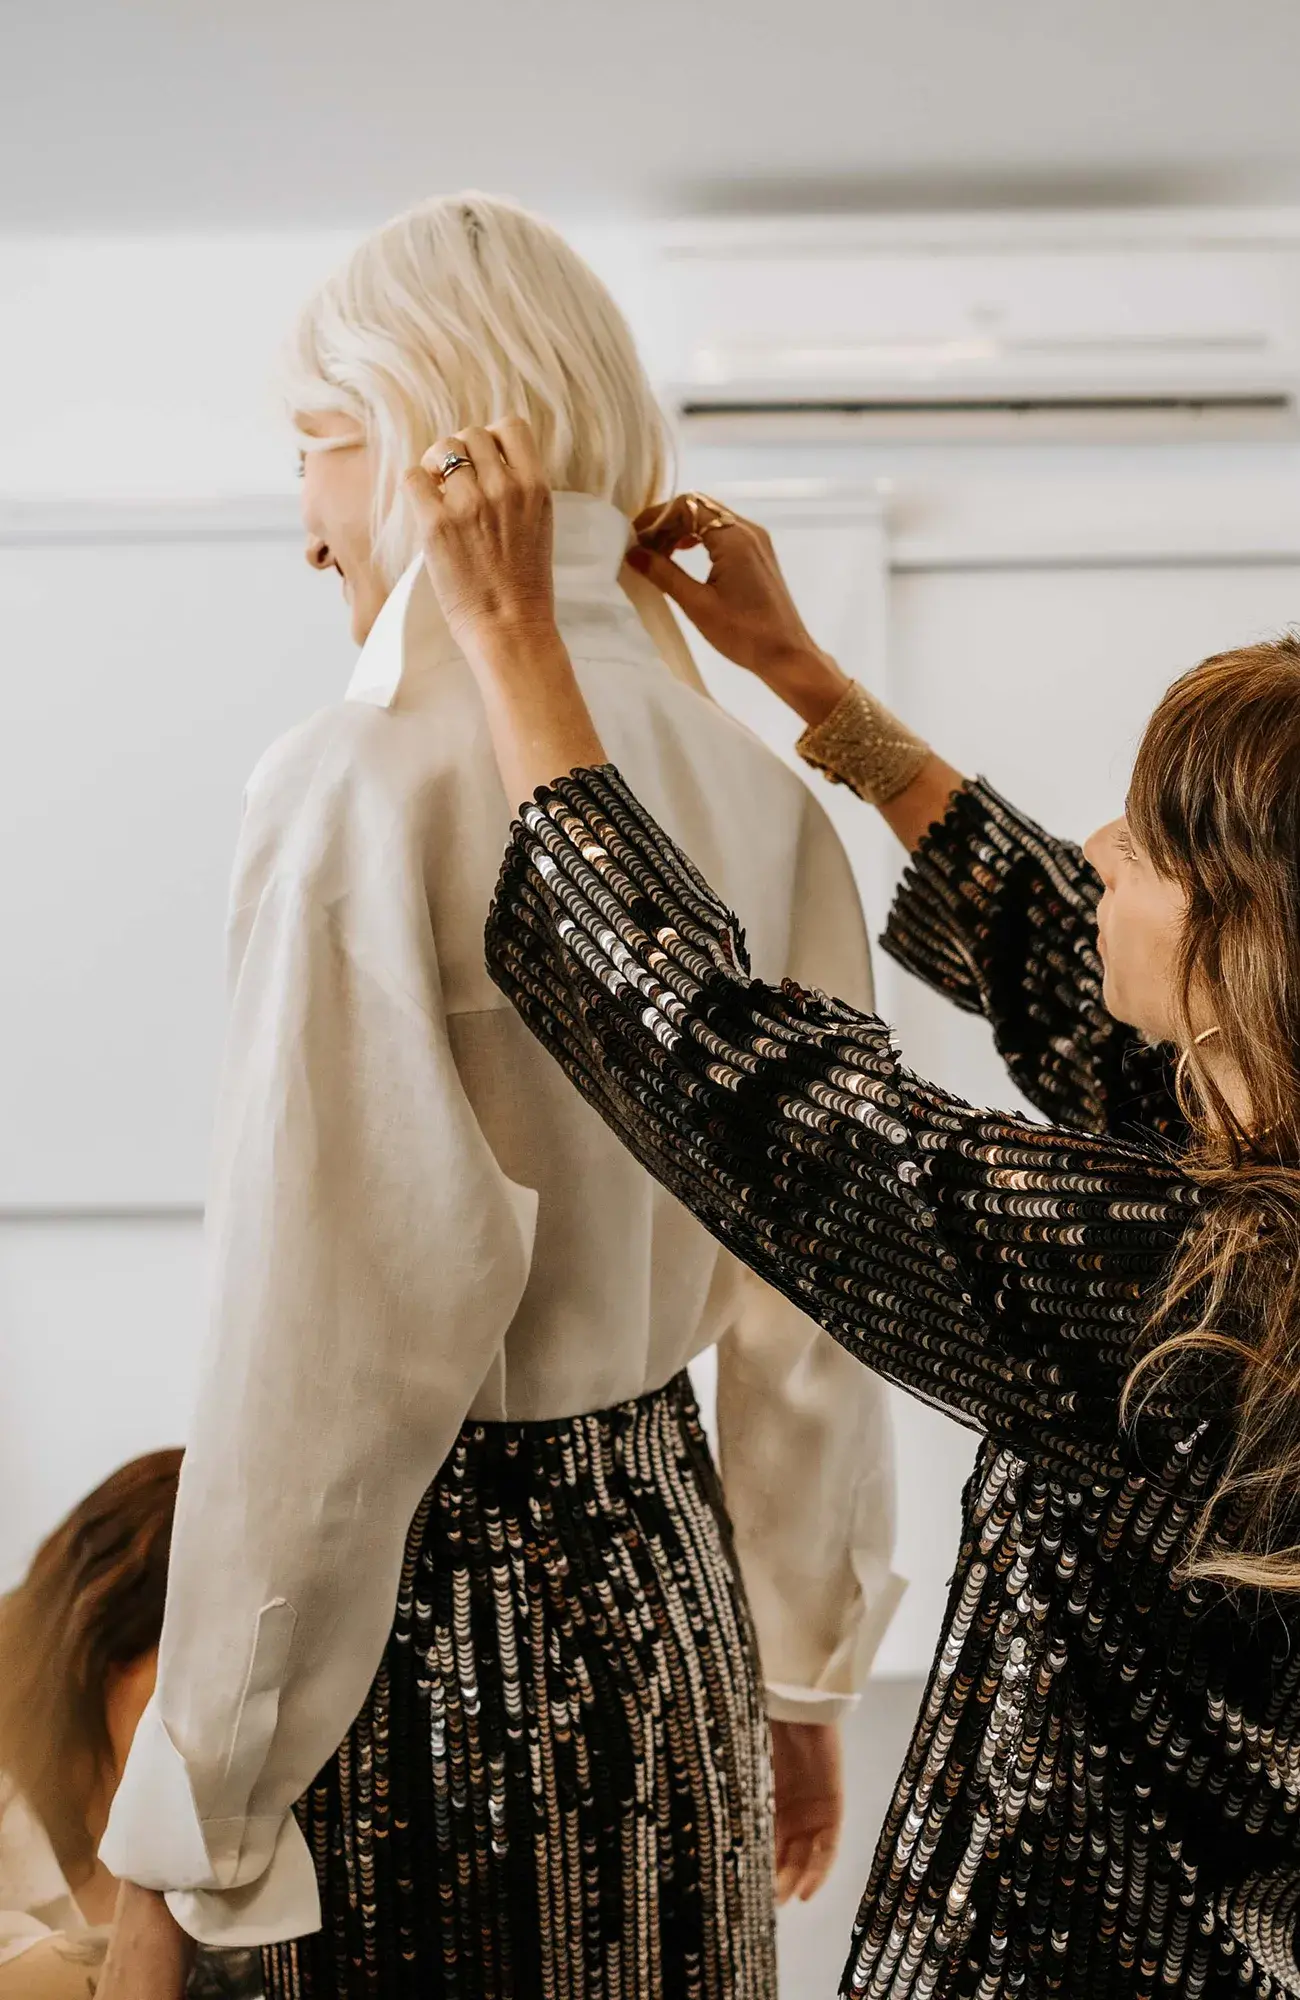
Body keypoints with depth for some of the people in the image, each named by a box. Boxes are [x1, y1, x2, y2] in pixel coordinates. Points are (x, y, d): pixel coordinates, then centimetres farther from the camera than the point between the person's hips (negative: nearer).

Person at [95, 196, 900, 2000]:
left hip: (432, 1629, -6)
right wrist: (802, 1675, 20)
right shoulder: (758, 795, 1)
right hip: (673, 1582, 6)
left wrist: (181, 1848, -13)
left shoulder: (366, 787, -18)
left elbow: (322, 1358, -20)